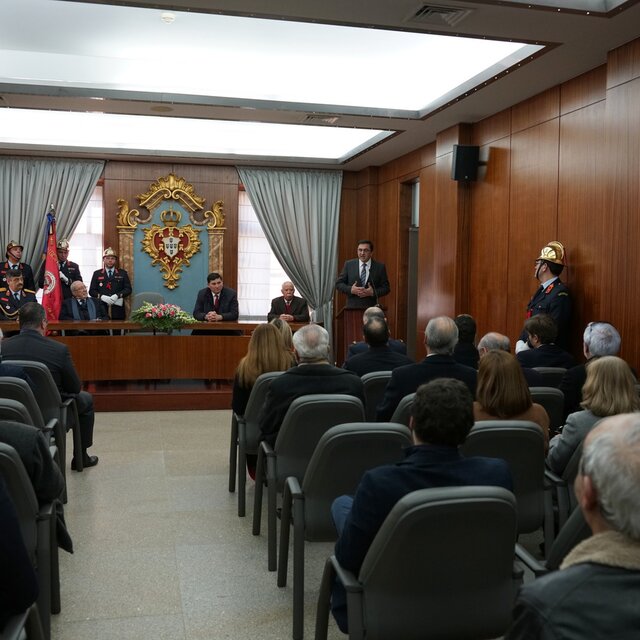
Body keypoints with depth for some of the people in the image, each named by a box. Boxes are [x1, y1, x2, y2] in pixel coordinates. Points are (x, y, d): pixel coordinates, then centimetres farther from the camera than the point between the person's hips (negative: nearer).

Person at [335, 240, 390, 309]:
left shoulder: (380, 266, 4)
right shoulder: (348, 264, 6)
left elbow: (386, 288, 4)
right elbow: (338, 284, 6)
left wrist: (373, 292, -13)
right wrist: (351, 289, -11)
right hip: (352, 308, 0)